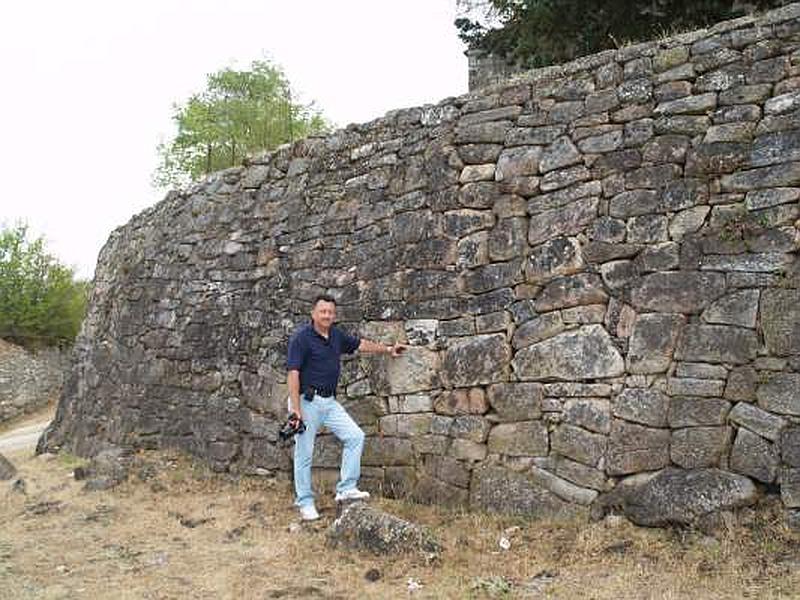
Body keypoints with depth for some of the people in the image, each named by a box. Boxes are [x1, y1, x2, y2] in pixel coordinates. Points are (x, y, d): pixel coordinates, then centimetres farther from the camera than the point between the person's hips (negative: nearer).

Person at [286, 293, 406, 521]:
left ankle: (346, 489, 7)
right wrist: (296, 410, -22)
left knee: (355, 436, -1)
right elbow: (293, 373, -17)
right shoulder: (302, 336, -12)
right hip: (307, 401, -7)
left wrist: (388, 349, 26)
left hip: (329, 401, 7)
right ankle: (305, 503, 14)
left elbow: (360, 344, 25)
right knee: (304, 454, 1)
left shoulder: (337, 335, 9)